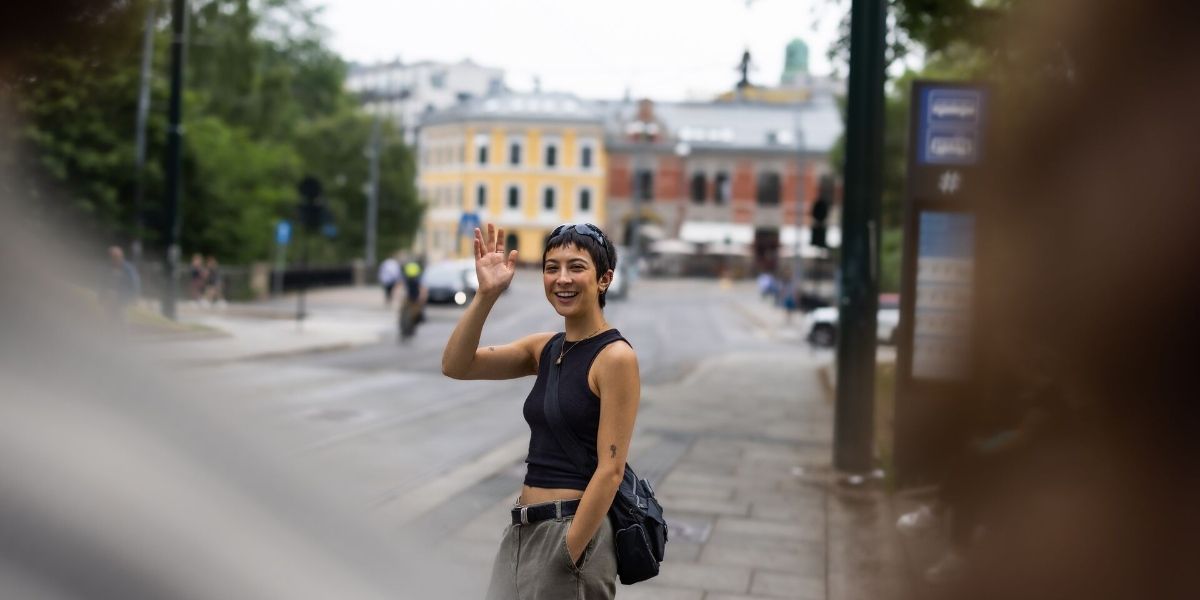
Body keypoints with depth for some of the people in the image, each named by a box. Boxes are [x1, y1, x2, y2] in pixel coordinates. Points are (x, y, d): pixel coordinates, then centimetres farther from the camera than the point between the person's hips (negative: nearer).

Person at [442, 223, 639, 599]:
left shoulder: (616, 357, -13)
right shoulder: (544, 348, 8)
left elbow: (610, 468, -16)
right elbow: (456, 366, -1)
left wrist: (568, 554, -17)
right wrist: (486, 294, -11)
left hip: (576, 530, -7)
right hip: (522, 529, 7)